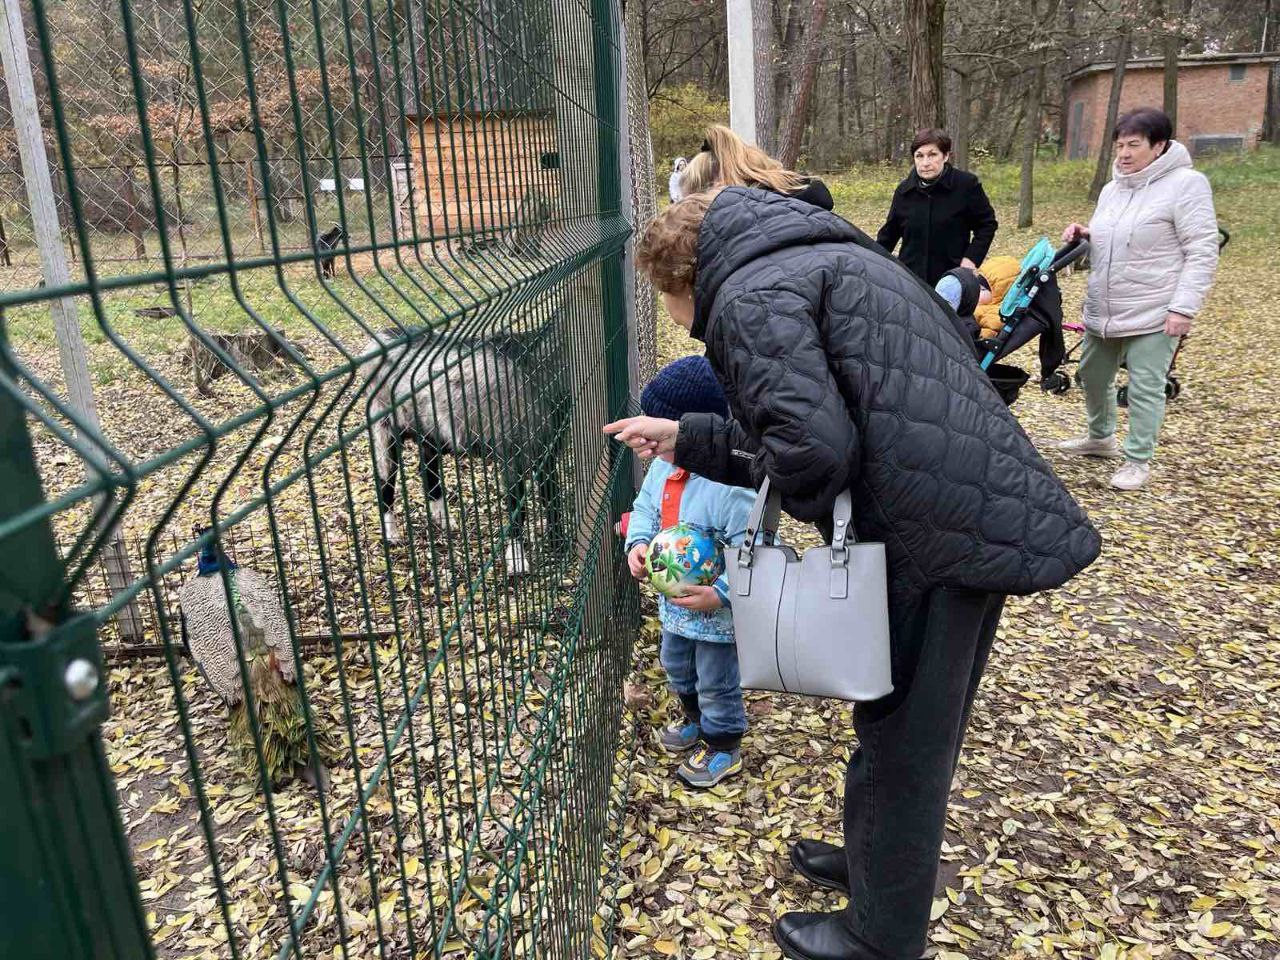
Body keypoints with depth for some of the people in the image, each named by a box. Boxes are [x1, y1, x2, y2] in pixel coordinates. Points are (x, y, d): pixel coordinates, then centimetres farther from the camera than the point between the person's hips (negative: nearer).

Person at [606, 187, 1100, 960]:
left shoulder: (749, 294, -9)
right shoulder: (827, 259, 23)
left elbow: (811, 447, -24)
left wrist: (793, 503, -2)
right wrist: (686, 439, 25)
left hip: (938, 536, -10)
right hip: (987, 515, 10)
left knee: (900, 741, 9)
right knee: (916, 729, 25)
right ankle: (880, 860, 48)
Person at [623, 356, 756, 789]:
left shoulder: (734, 482, -33)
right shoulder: (664, 465, -7)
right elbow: (645, 507, 6)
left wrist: (721, 593, -34)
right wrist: (638, 543, -12)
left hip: (718, 610, -8)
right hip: (674, 600, 8)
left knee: (717, 681, 14)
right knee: (677, 668, 30)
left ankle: (723, 748, 39)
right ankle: (695, 720, 58)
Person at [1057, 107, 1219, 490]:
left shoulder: (1186, 184, -10)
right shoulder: (1112, 189, 12)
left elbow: (1202, 253, -14)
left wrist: (1183, 307, -20)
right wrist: (1084, 237, 4)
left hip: (1153, 314, -8)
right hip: (1102, 310, 8)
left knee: (1145, 387, -3)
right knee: (1093, 375, 17)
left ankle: (1138, 459, 9)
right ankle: (1101, 438, 38)